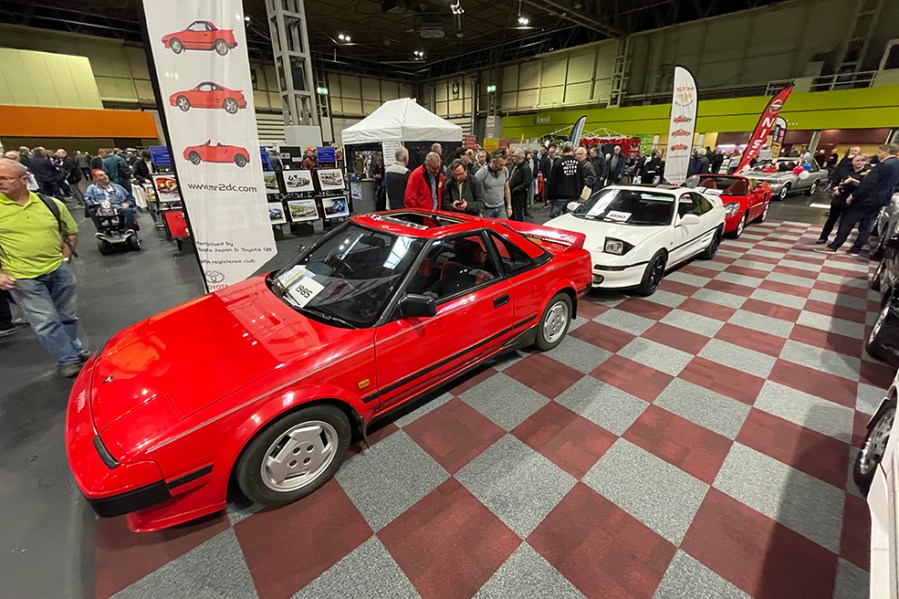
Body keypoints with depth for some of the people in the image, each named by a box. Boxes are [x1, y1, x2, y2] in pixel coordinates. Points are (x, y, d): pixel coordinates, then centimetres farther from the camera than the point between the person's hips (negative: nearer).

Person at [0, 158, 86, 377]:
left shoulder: (51, 204, 1)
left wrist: (64, 258, 4)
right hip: (23, 278, -2)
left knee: (68, 316, 15)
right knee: (46, 322, -2)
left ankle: (75, 351, 33)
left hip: (58, 271, 2)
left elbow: (71, 232, 14)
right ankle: (69, 360, 9)